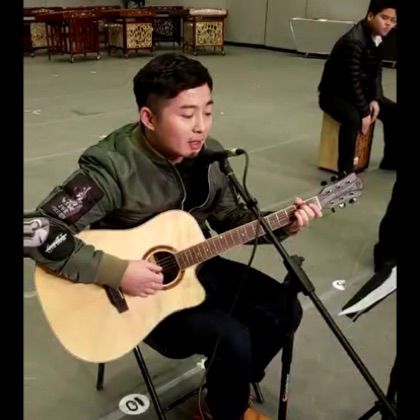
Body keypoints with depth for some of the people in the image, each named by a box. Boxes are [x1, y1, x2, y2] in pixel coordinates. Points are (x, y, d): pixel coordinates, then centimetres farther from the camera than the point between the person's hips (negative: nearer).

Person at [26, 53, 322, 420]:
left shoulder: (210, 155, -6)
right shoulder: (113, 168, -27)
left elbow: (231, 218, 7)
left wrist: (282, 225, -9)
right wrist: (117, 271, -34)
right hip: (137, 288, -7)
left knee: (284, 309, 3)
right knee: (232, 339, -23)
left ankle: (231, 384, 27)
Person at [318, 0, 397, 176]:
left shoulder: (379, 38, 0)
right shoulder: (354, 41, -26)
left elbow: (376, 71, 5)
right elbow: (352, 80, -28)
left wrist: (375, 99, -9)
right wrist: (364, 112, -24)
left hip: (360, 90, 9)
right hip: (334, 92, -9)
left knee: (393, 111, 4)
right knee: (353, 118, -36)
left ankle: (390, 160, 19)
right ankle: (345, 171, -25)